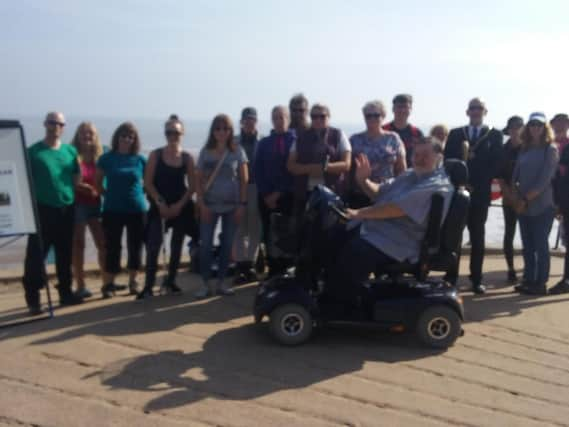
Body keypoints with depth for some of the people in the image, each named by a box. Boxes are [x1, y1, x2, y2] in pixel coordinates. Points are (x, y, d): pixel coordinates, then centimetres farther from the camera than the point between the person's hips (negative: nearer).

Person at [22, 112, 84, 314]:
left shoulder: (70, 151, 8)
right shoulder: (33, 151, -3)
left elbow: (77, 178, 16)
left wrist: (72, 197, 5)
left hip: (67, 210, 4)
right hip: (42, 210, -4)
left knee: (65, 254, 12)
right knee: (36, 254, -7)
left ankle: (65, 292, 24)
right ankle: (33, 298, 0)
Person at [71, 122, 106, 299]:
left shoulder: (99, 157, 9)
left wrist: (95, 190, -7)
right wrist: (81, 187, -21)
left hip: (95, 203, 5)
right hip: (77, 204, -4)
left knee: (103, 243, 4)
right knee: (78, 245, 1)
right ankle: (80, 286, 6)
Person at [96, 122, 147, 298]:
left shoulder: (140, 159, 1)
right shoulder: (107, 158, -1)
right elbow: (98, 182, 8)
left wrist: (140, 194, 1)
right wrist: (109, 195, 1)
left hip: (137, 209, 1)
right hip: (113, 210, -1)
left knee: (135, 247, 8)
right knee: (113, 248, 2)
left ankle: (133, 282, 21)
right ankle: (108, 284, 9)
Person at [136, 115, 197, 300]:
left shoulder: (187, 157, 3)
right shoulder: (156, 155, 0)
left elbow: (192, 186, 2)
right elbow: (148, 183, -3)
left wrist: (180, 204, -9)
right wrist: (160, 203, -12)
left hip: (181, 206, 2)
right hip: (160, 205, -2)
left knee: (176, 246, 9)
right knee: (154, 244, -13)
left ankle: (170, 281, 24)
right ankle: (148, 286, -8)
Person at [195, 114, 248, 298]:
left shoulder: (237, 151, 1)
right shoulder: (206, 152, 3)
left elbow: (244, 179, 2)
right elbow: (198, 180, 3)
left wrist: (242, 204, -5)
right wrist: (201, 204, -6)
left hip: (232, 205, 0)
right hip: (210, 205, 0)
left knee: (227, 244, 6)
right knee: (206, 244, -4)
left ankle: (221, 282, 17)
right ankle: (205, 283, 6)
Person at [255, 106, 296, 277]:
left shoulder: (296, 141, 3)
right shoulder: (264, 143, 12)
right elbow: (257, 171, 7)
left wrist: (279, 192, -9)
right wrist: (266, 195, -5)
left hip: (288, 197, -3)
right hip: (267, 197, 3)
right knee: (269, 236, 2)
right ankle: (273, 270, 10)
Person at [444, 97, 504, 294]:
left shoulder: (495, 135, 5)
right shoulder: (455, 134, 10)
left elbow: (496, 164, -3)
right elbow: (447, 161, 3)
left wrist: (476, 185, -12)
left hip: (480, 193, -1)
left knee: (477, 237, 5)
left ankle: (476, 279, 11)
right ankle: (451, 277, 8)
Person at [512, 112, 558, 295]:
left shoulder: (550, 149, -2)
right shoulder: (524, 149, 14)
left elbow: (546, 176, -11)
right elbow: (516, 174, 11)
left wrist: (531, 195, -14)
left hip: (542, 205, -6)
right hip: (523, 204, 6)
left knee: (541, 245, -3)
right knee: (527, 245, 9)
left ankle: (541, 283, 3)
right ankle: (528, 280, 17)